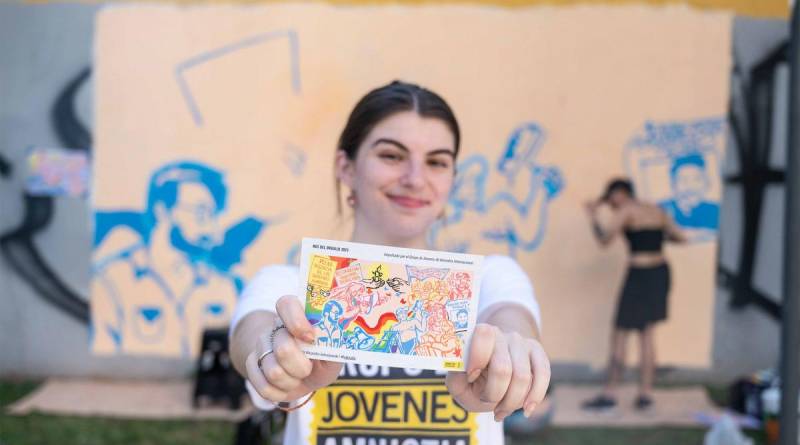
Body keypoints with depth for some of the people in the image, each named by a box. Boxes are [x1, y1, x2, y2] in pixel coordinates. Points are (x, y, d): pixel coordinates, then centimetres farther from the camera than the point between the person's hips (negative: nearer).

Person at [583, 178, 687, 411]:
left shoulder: (625, 211, -8)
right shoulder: (657, 211, 12)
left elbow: (604, 239, -18)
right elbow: (681, 237, 15)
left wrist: (592, 216, -4)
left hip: (639, 276, -7)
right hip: (660, 272, 7)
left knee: (620, 336, 1)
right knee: (647, 334, 13)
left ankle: (609, 394, 6)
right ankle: (646, 393, 14)